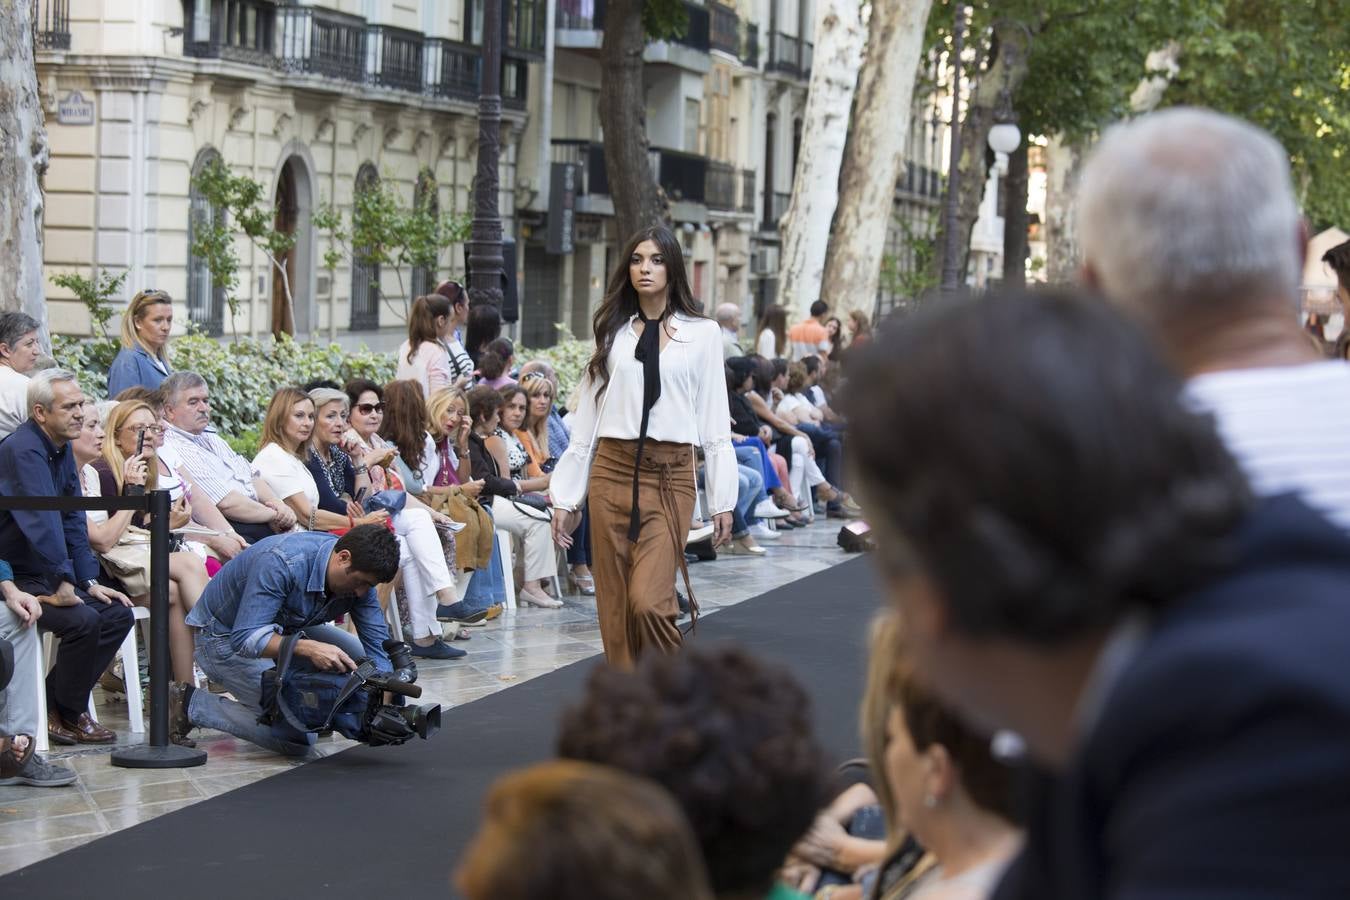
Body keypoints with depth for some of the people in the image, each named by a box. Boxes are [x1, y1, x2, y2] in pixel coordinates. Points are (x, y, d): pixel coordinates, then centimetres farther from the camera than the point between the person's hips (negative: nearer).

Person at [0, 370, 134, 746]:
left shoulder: (62, 450, 11)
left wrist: (90, 582, 7)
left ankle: (59, 702, 5)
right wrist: (62, 584, -29)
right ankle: (66, 715, -6)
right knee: (83, 620, -25)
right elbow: (42, 522, -28)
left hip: (46, 574, 10)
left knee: (118, 613, 1)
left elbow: (73, 521, 14)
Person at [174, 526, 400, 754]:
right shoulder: (280, 563, -36)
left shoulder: (358, 575, -15)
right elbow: (244, 638, -39)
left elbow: (377, 644, -11)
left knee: (358, 655, -9)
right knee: (298, 738, -17)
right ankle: (190, 703, -5)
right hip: (224, 638, -7)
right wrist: (307, 648, -51)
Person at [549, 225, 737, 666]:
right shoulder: (613, 332, 10)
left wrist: (723, 500, -1)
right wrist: (566, 497, 8)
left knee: (646, 602, -15)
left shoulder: (701, 334, 4)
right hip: (612, 472, 3)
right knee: (614, 609, 2)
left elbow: (714, 423, 3)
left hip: (670, 479, -3)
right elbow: (586, 419, 11)